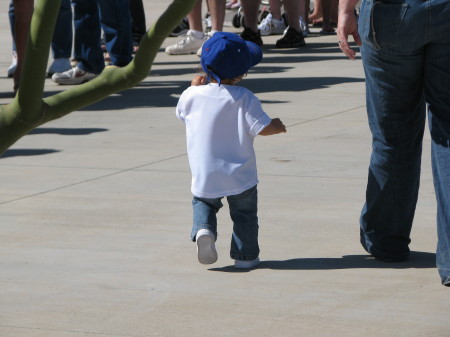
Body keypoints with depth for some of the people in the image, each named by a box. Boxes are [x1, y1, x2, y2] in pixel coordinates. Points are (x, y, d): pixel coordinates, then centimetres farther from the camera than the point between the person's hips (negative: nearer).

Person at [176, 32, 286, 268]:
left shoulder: (192, 96, -6)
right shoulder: (243, 99, -14)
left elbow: (181, 112, 16)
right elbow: (262, 128, -16)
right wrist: (278, 126, 5)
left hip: (204, 179, 2)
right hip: (240, 177, -2)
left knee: (203, 202, 26)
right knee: (244, 214, 17)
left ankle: (204, 229, -1)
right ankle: (245, 255, 18)